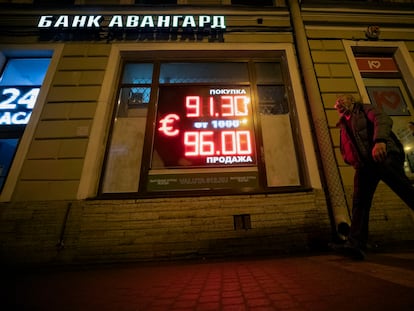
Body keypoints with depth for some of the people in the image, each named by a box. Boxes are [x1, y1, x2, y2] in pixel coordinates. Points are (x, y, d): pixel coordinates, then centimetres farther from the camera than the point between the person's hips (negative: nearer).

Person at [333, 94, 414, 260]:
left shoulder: (364, 109, 13)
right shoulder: (343, 126, 27)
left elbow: (383, 119, -9)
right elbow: (344, 150, 28)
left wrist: (380, 140, -30)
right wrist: (353, 160, 6)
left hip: (383, 155, -4)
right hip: (363, 165, 4)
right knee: (359, 202, -10)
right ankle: (356, 243, -18)